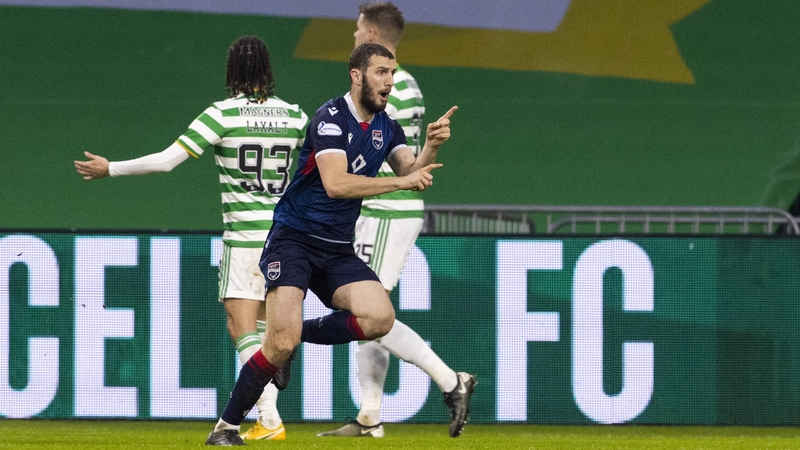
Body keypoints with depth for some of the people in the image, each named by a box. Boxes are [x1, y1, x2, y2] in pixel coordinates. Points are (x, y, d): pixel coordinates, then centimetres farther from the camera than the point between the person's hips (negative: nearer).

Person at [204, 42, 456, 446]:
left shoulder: (385, 127, 9)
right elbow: (336, 184, -25)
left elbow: (414, 176, 2)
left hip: (338, 251, 6)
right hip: (294, 239, -6)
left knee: (379, 317, -19)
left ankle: (295, 335, 4)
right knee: (281, 342, -20)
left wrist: (432, 146, -17)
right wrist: (401, 182, -23)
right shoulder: (331, 118, -14)